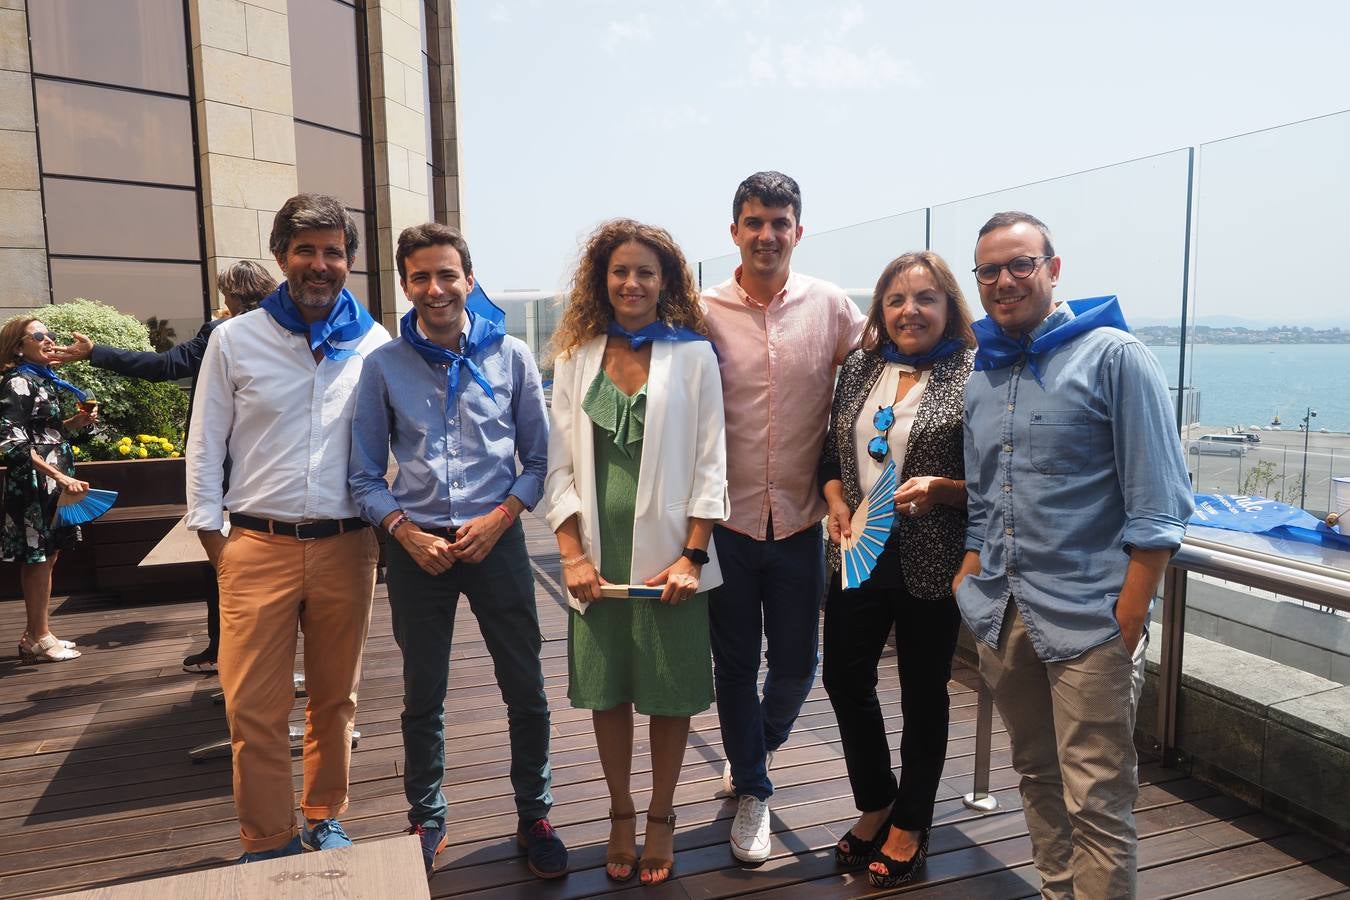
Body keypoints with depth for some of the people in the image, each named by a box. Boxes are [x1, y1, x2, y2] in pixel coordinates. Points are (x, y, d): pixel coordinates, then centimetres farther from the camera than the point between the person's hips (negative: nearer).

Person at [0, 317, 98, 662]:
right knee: (38, 559, -2)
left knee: (45, 557, 13)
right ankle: (39, 638, 7)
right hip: (33, 482, -9)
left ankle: (35, 635, 22)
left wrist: (77, 422, 3)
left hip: (50, 482, 9)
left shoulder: (44, 381, 14)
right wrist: (61, 477, -23)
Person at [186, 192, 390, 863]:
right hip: (258, 547, 0)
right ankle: (267, 843, 20)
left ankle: (324, 817, 33)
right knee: (254, 708, 2)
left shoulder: (375, 345, 3)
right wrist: (211, 533, 1)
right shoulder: (235, 340, 3)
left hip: (346, 547, 1)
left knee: (335, 699, 13)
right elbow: (206, 444, 6)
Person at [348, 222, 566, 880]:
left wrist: (499, 518, -10)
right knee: (422, 697, 15)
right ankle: (426, 820, 34)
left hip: (496, 541, 0)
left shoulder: (510, 357, -1)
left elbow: (538, 458, 3)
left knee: (525, 690, 7)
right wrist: (406, 532, -9)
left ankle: (534, 814, 27)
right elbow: (366, 474, 4)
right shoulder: (384, 365, 0)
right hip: (416, 548, 1)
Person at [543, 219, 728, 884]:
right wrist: (572, 554, -5)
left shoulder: (693, 355, 0)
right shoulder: (576, 356, 6)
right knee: (606, 688, 11)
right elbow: (561, 463, 4)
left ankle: (661, 818, 28)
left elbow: (709, 462, -2)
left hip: (669, 551, -2)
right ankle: (620, 814, 31)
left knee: (669, 690, 8)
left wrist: (692, 556, -10)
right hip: (599, 552, 2)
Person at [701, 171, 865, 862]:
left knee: (796, 662, 13)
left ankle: (752, 751, 44)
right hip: (727, 517, -1)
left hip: (799, 518, 1)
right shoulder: (705, 312, -4)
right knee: (736, 663, 11)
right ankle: (752, 791, 32)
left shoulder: (830, 306, -1)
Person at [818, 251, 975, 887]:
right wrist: (836, 503, -4)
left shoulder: (973, 374, -8)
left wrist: (939, 490, -23)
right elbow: (832, 451, 12)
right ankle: (876, 804, 37)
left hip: (930, 566, -5)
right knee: (845, 679, 12)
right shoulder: (860, 367, 6)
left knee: (923, 693, 11)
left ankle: (910, 825, 32)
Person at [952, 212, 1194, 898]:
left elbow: (1158, 504, -10)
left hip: (1086, 618, -6)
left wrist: (1129, 617, -14)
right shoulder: (983, 374, 11)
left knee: (1096, 803, 1)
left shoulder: (1113, 356, -6)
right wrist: (971, 573, 7)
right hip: (1000, 614, 6)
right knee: (1037, 776, 19)